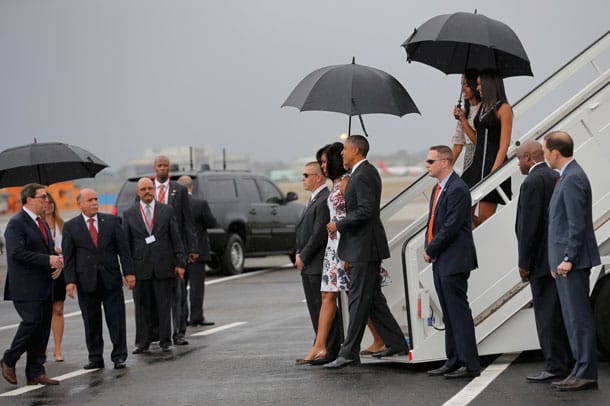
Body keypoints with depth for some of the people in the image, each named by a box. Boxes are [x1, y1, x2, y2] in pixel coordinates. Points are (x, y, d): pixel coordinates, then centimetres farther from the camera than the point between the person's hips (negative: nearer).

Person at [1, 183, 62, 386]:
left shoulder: (42, 223, 18)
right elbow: (17, 253, -21)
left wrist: (57, 262, 1)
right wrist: (48, 260, -21)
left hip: (44, 286, 9)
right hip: (26, 287, -8)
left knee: (42, 328, 7)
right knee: (32, 322, -13)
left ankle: (35, 373, 12)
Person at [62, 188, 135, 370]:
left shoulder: (111, 221, 6)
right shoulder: (71, 226, 3)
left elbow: (123, 248, 5)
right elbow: (68, 257, 1)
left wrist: (128, 272, -2)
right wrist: (70, 280, -7)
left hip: (111, 279, 0)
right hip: (86, 281, 0)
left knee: (116, 319, -1)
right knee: (91, 322, 5)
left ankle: (119, 356, 5)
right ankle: (95, 358, 14)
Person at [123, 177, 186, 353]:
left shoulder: (167, 210, 6)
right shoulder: (129, 214, 6)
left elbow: (176, 239, 5)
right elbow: (126, 244, 6)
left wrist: (180, 263, -1)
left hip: (163, 266, 0)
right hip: (140, 266, 0)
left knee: (164, 306, 2)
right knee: (142, 307, 4)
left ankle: (165, 341, 9)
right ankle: (143, 342, 12)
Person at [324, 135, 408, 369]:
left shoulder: (363, 175, -15)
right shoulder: (364, 173, 17)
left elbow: (366, 211, -25)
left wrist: (339, 225, -14)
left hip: (365, 247, -10)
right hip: (363, 247, 10)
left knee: (359, 300, -7)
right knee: (372, 299, 14)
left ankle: (349, 353, -5)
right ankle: (396, 343, 19)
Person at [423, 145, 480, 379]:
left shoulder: (457, 189, -16)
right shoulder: (439, 188, 16)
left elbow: (451, 227, -19)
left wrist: (431, 250, -10)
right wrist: (428, 248, 3)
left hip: (453, 261, -10)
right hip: (440, 262, 10)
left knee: (459, 312, -8)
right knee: (449, 314, 13)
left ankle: (470, 364, -4)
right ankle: (454, 361, 20)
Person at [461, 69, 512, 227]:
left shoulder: (503, 109, -7)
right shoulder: (481, 107, 16)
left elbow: (504, 145, -13)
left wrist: (493, 172, -18)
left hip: (493, 165, -8)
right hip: (477, 163, 8)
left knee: (485, 218, -8)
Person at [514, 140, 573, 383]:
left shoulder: (532, 182, -13)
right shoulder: (556, 178, 15)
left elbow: (530, 225, -18)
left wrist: (524, 263, -13)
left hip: (542, 260, -9)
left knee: (547, 313, -5)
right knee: (560, 312, 13)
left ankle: (555, 367, -4)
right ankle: (568, 363, 19)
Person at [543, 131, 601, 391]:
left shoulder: (573, 179, -15)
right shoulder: (568, 176, 17)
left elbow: (577, 223, -20)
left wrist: (568, 259, -20)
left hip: (573, 262, -10)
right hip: (566, 261, 10)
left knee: (579, 318, -8)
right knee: (574, 318, 12)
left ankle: (586, 374, -5)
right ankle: (581, 371, 16)